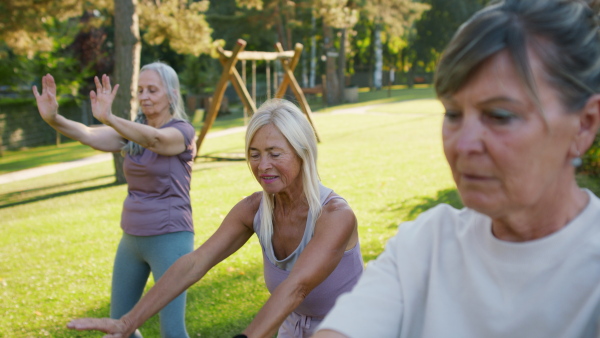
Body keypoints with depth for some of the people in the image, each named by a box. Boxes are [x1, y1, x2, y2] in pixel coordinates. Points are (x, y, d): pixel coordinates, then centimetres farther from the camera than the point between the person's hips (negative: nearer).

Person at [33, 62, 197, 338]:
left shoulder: (182, 131, -10)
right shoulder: (132, 132, 6)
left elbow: (154, 139, -33)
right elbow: (89, 135, -12)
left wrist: (108, 118, -51)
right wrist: (53, 119, -33)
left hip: (169, 239, -7)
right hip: (132, 238, 7)